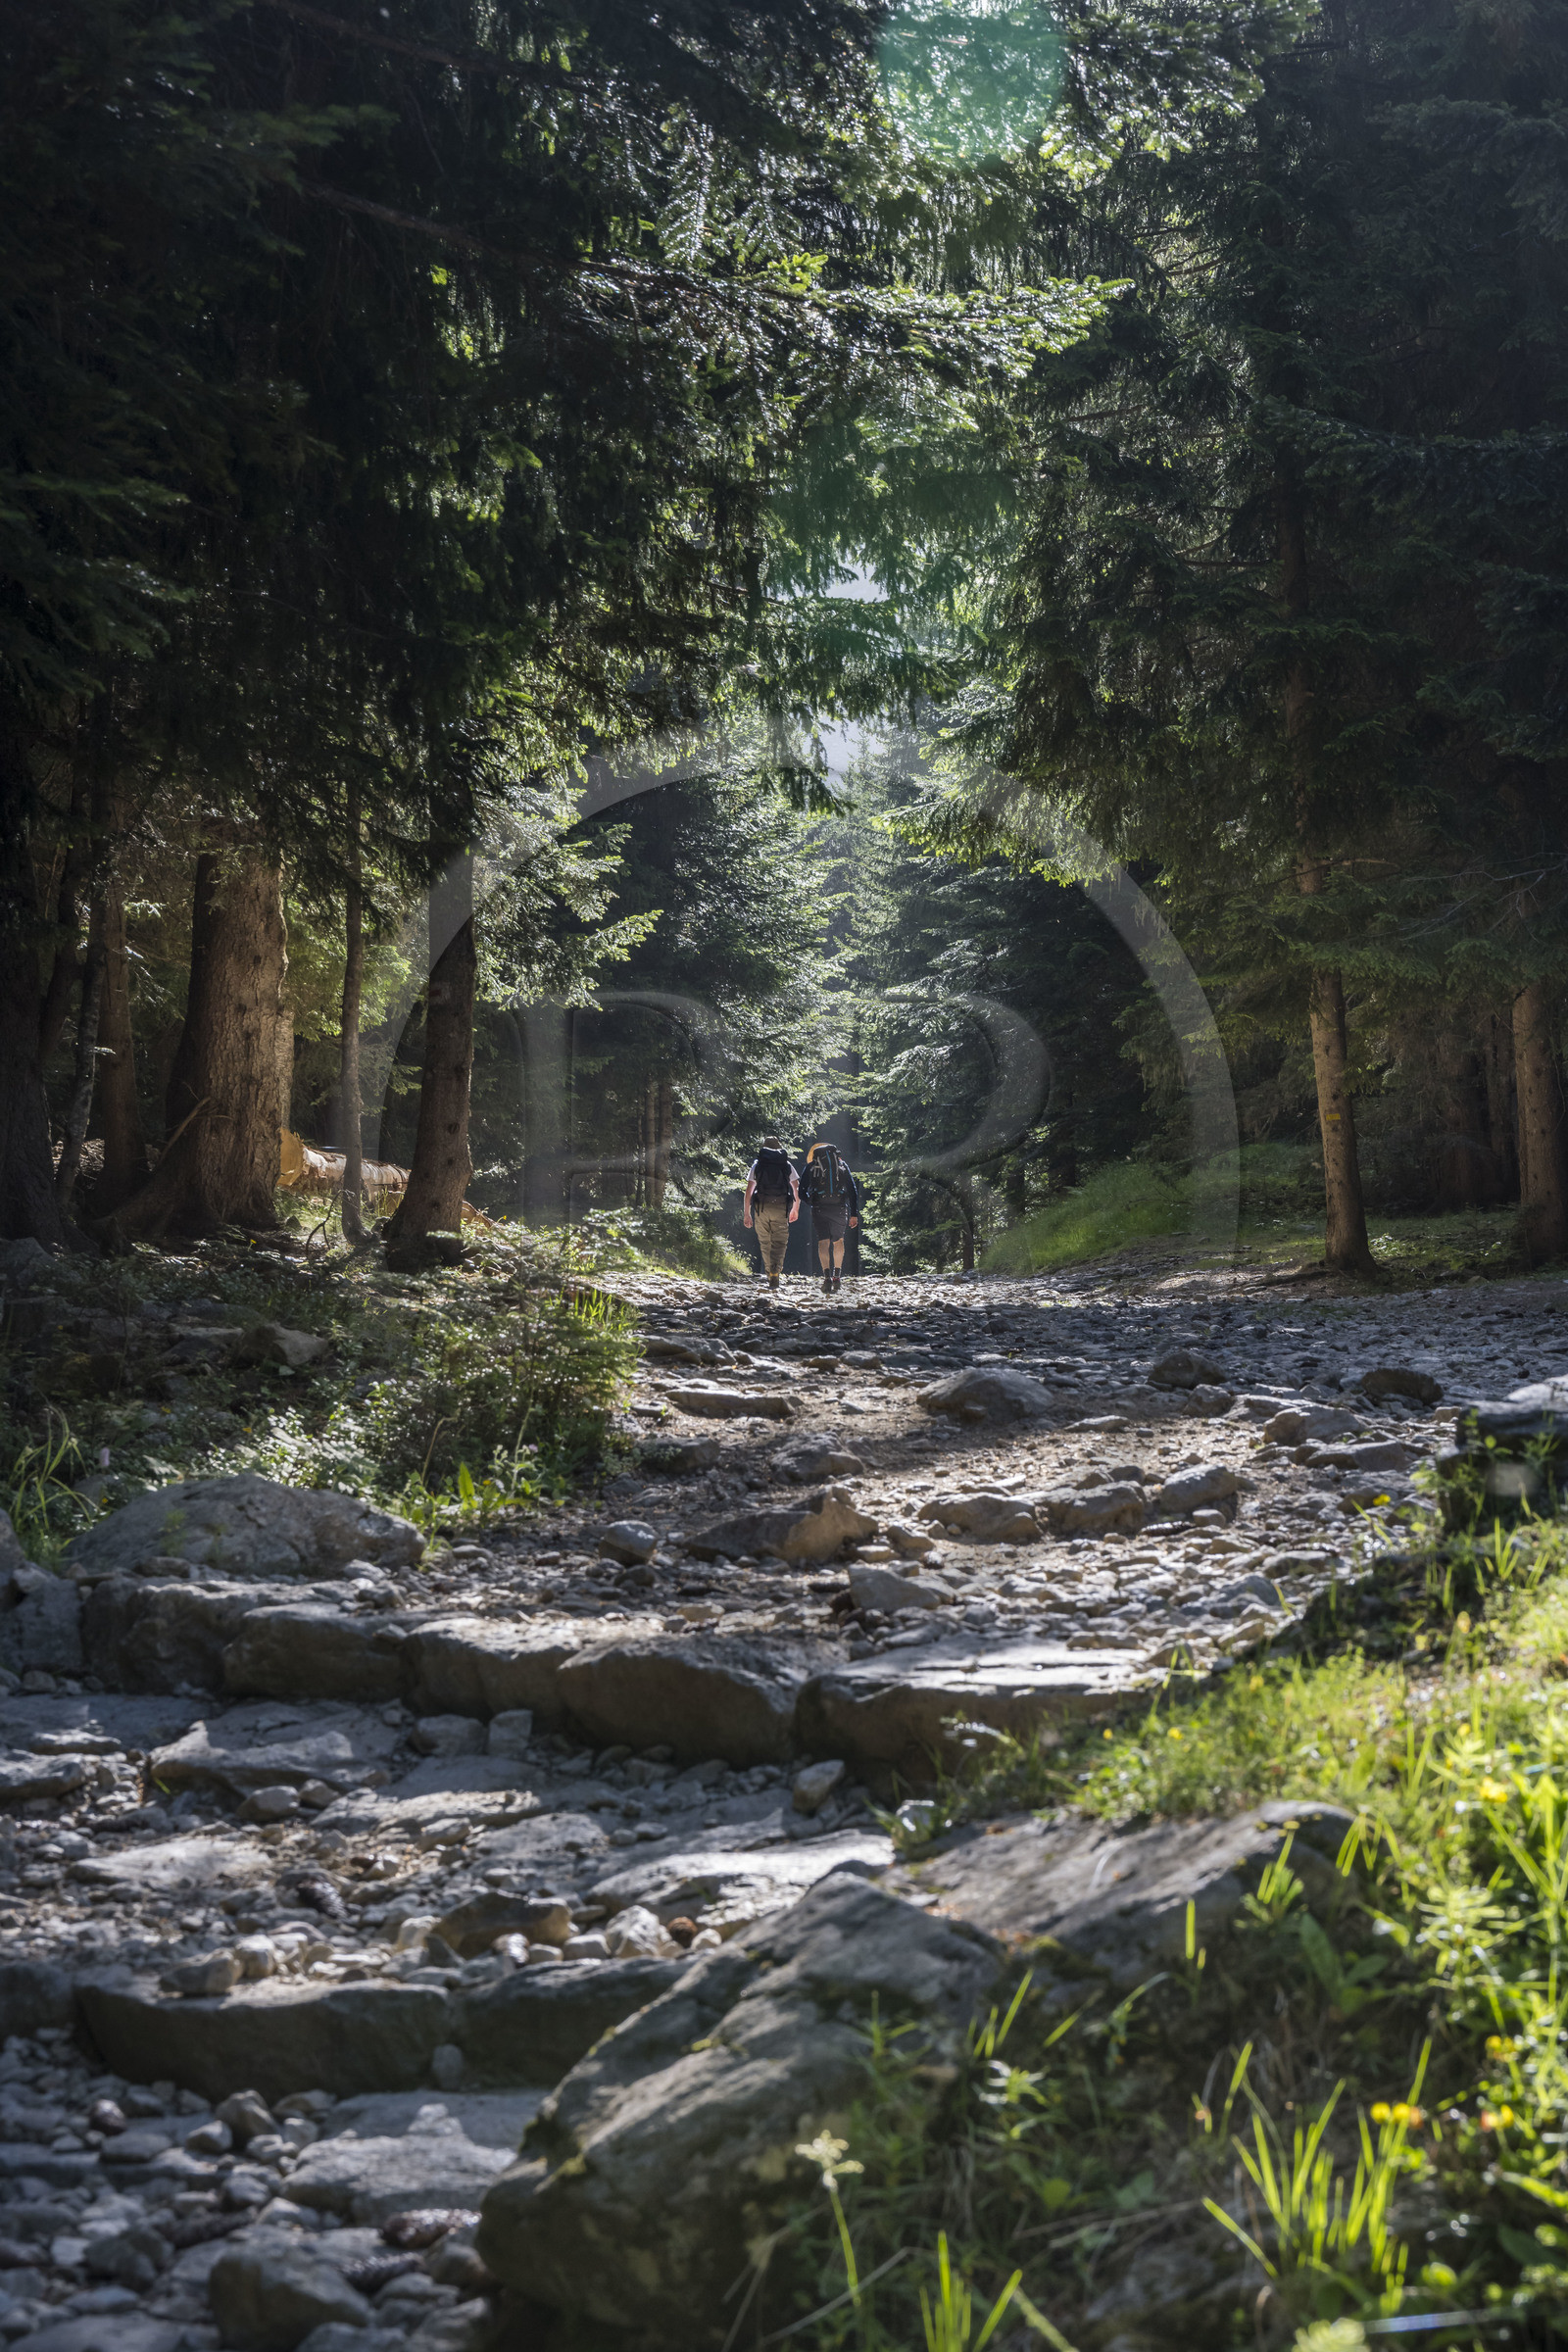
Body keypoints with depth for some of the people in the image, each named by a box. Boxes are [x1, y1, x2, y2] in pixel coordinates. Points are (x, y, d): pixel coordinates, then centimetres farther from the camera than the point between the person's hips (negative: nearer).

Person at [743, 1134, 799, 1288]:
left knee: (765, 1243, 14)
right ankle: (775, 1273, -20)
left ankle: (770, 1274, 18)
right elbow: (797, 1190, 11)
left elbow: (749, 1191, 3)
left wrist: (747, 1213, 7)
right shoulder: (787, 1165, 10)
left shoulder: (757, 1164, 9)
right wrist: (795, 1209, 25)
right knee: (779, 1243, 0)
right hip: (781, 1208, 0)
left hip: (761, 1207, 0)